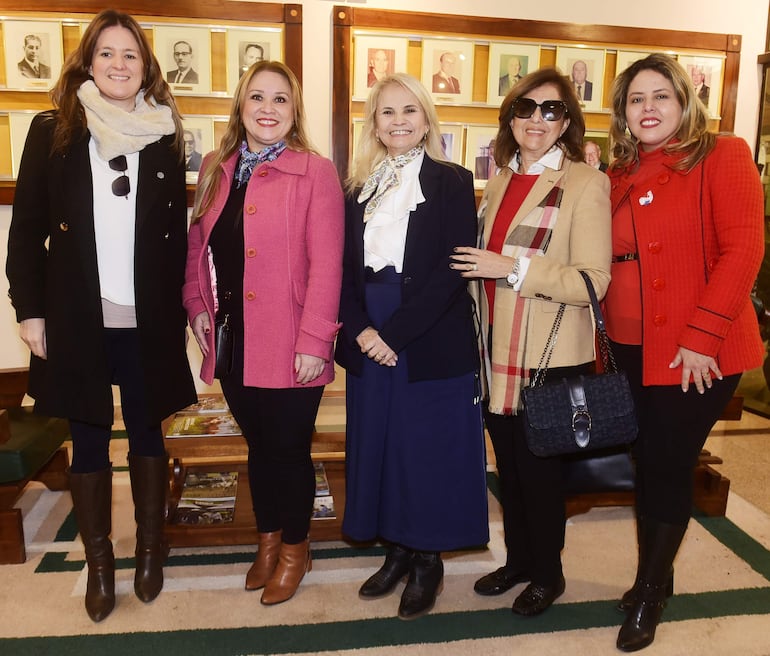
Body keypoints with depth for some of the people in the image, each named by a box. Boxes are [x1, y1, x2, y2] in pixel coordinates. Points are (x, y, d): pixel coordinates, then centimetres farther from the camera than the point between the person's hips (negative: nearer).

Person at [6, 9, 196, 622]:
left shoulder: (165, 138, 6)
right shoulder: (52, 131, 3)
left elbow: (178, 234, 6)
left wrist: (179, 312, 2)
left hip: (148, 319, 1)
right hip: (76, 318, 0)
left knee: (147, 434, 11)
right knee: (89, 441, 9)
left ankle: (150, 548, 28)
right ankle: (99, 561, 25)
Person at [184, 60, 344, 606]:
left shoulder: (315, 172, -8)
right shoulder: (216, 170, 10)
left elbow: (326, 264, -13)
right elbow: (198, 245, 13)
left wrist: (314, 341, -17)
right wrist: (197, 304, 0)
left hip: (287, 346, -5)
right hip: (233, 340, 5)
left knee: (288, 448, 8)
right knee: (258, 446, 18)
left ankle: (296, 547, 32)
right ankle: (268, 538, 39)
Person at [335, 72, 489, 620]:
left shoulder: (452, 183, -2)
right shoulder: (360, 187, 11)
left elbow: (452, 271, -11)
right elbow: (347, 268, 6)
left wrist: (395, 331, -17)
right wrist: (360, 329, -10)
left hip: (431, 344, -4)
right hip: (369, 344, 5)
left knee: (427, 449, 4)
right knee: (378, 447, 11)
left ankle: (428, 560, 24)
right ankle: (397, 550, 30)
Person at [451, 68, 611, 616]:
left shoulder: (586, 183, -10)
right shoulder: (501, 180, 10)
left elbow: (593, 281, -17)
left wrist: (513, 268, -23)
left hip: (550, 357, -6)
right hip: (498, 351, 6)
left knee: (540, 467, 8)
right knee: (508, 463, 17)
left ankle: (548, 574, 31)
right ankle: (518, 559, 38)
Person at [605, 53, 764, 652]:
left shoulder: (723, 156, -6)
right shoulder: (620, 176, 10)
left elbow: (743, 249, -14)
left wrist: (700, 337, -19)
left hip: (698, 353, -5)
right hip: (633, 349, 5)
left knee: (670, 467, 5)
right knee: (648, 464, 15)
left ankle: (648, 595, 26)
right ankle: (656, 578, 36)